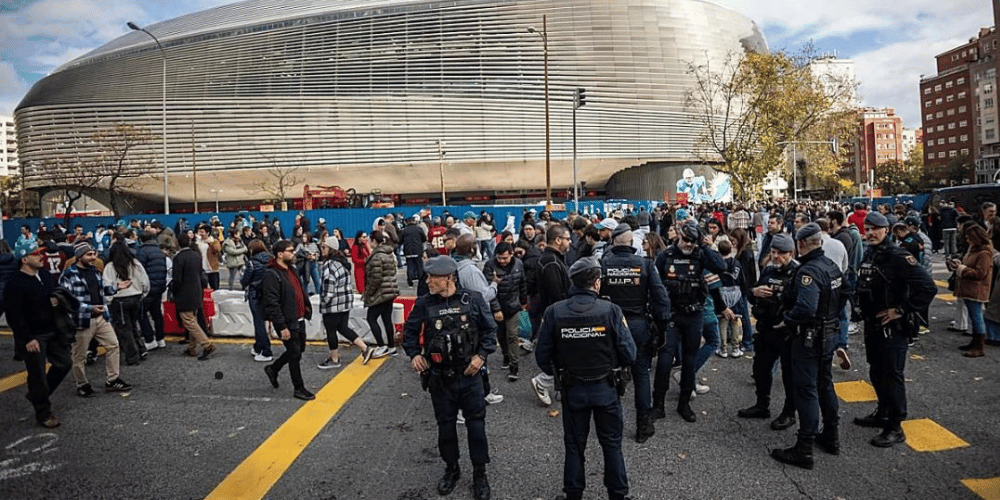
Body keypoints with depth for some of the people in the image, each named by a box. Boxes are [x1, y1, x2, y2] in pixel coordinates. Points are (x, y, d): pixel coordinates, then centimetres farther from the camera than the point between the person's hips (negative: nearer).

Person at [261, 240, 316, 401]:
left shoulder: (291, 269, 12)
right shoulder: (271, 274, -18)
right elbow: (272, 304, -22)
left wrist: (306, 306, 16)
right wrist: (282, 327, -23)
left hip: (299, 320, 9)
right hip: (287, 323, -9)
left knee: (298, 349, 19)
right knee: (295, 354, 0)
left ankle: (273, 369, 41)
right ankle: (298, 389, 15)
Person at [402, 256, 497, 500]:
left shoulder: (473, 300, -9)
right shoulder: (423, 303, -4)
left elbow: (490, 329, -1)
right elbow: (410, 331, 8)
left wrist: (481, 355, -10)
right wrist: (414, 354, -5)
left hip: (469, 375, -2)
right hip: (439, 378, 2)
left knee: (476, 424, 6)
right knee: (445, 424, 15)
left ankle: (480, 473, 25)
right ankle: (451, 468, 36)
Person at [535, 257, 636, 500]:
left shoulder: (554, 312, -13)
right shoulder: (611, 310, -17)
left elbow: (542, 356, -9)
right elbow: (629, 354, -16)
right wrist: (614, 369, 6)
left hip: (572, 389, 1)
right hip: (607, 388, -1)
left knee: (574, 445, 19)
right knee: (612, 444, 19)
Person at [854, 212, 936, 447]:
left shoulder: (898, 257, -18)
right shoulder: (868, 255, 9)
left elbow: (928, 287, -24)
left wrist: (902, 310, -21)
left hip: (892, 327, -9)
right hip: (872, 325, 9)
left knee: (892, 375, -2)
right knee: (876, 372, 20)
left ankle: (895, 427, 8)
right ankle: (882, 413, 37)